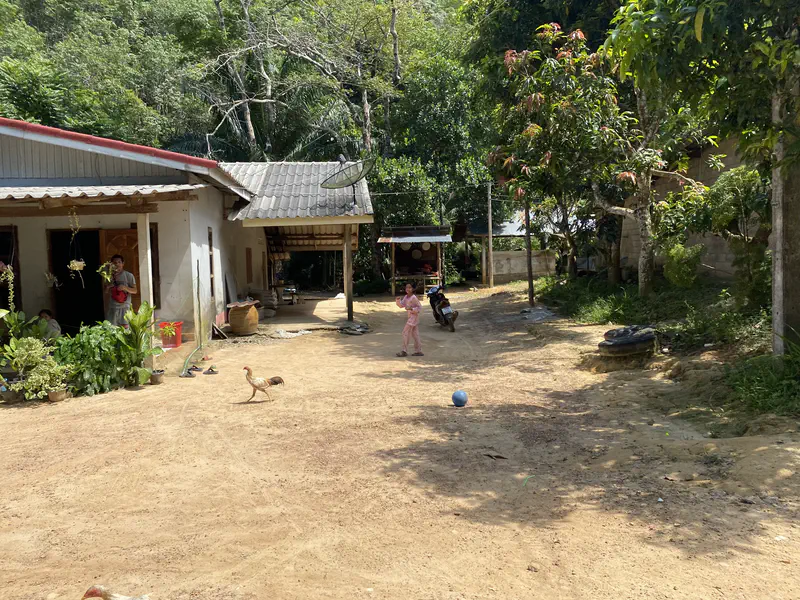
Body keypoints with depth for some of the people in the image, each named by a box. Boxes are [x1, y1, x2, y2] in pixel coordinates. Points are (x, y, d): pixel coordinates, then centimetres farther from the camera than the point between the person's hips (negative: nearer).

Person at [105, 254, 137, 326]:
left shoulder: (129, 275, -1)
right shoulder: (111, 276, 11)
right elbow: (106, 291, 20)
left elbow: (135, 291, -2)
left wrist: (125, 288, -19)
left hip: (124, 307, -4)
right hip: (112, 307, 4)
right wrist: (108, 287, -3)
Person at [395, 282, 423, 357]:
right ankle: (418, 351, 17)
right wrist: (398, 300, -7)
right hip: (410, 316, 9)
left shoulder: (413, 298, -17)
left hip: (414, 316, -9)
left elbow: (420, 307, -15)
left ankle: (404, 351, -4)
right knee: (415, 334, 11)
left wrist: (412, 309, -27)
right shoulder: (406, 297, 8)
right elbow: (402, 305, 11)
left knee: (406, 332, -8)